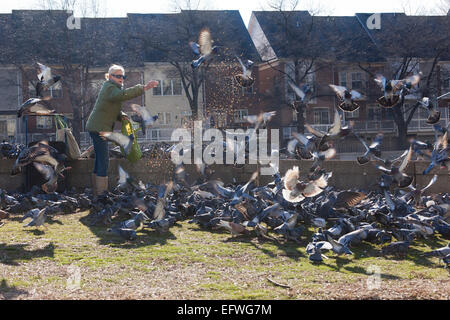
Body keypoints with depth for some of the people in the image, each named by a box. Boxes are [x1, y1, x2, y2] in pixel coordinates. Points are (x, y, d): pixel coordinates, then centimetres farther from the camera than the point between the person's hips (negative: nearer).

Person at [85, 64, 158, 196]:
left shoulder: (112, 87, 18)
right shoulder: (110, 88, -14)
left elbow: (113, 109, 21)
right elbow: (123, 94, -36)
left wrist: (121, 115, -1)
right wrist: (144, 88, -41)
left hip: (98, 128, 11)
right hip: (98, 128, -11)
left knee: (100, 158, 13)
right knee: (104, 160, -11)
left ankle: (96, 190, 19)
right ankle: (101, 192, -11)